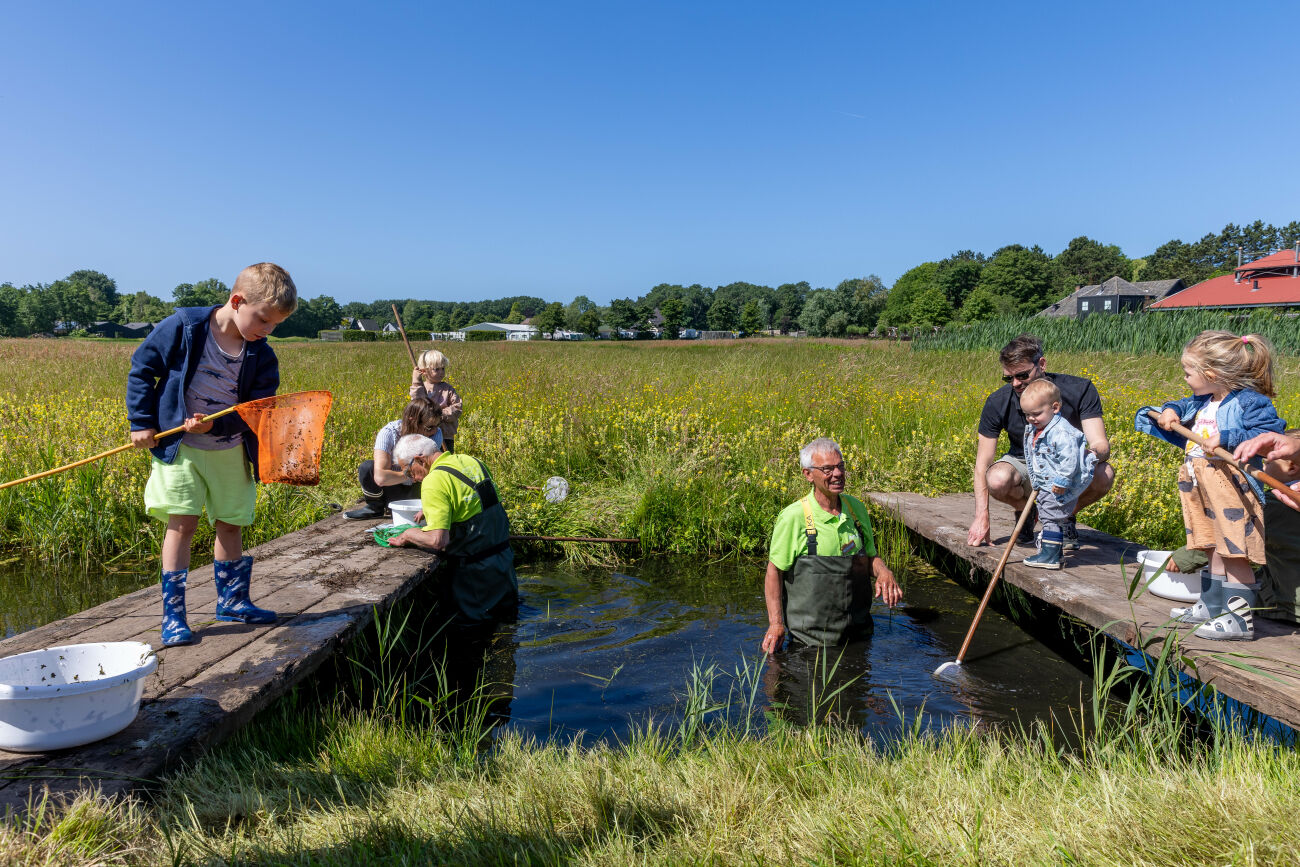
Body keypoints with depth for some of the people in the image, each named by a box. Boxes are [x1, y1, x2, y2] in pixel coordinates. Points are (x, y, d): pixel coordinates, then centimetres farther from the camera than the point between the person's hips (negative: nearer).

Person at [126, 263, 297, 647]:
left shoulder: (261, 357, -5)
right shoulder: (183, 327, -12)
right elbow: (141, 368, -5)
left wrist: (215, 424, -23)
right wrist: (141, 422, -7)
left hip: (230, 451, 4)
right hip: (179, 445, -4)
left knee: (231, 525, 12)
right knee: (182, 522, -8)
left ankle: (232, 600, 29)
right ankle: (173, 614, 1)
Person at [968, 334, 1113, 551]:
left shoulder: (1079, 390, -18)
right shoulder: (998, 403, -18)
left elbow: (1101, 444, -24)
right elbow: (982, 464, -16)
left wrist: (1092, 454, -51)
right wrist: (981, 516, -24)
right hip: (1024, 465, 0)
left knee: (1104, 475, -33)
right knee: (997, 479, -35)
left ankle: (1066, 516, 1)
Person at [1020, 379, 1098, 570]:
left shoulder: (1062, 432, -25)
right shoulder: (1031, 431, 5)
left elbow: (1070, 459, -28)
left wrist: (1063, 481, -26)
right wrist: (1034, 479, 21)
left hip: (1061, 487, -10)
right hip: (1045, 485, 10)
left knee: (1052, 517, -7)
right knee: (1047, 516, 17)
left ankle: (1050, 556, -1)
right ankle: (1051, 550, 28)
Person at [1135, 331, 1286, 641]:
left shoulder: (1250, 402, -13)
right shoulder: (1200, 402, 11)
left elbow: (1271, 435, -23)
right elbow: (1183, 412, 31)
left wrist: (1225, 438, -29)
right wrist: (1170, 411, 9)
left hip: (1233, 490, -8)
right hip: (1204, 492, 9)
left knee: (1234, 555, -5)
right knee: (1215, 551, 19)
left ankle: (1241, 619, 1)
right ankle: (1212, 605, 30)